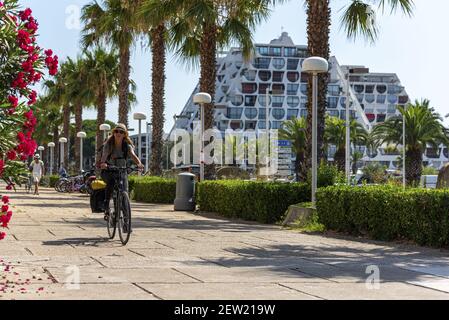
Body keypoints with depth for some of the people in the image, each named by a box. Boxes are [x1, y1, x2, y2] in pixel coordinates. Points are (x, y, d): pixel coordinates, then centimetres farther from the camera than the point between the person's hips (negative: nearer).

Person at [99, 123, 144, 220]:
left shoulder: (127, 145, -4)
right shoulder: (108, 144, -9)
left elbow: (133, 155, -22)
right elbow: (104, 155, -27)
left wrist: (139, 163, -44)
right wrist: (103, 163, -51)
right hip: (108, 171, -2)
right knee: (111, 181, -35)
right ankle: (106, 208, -27)